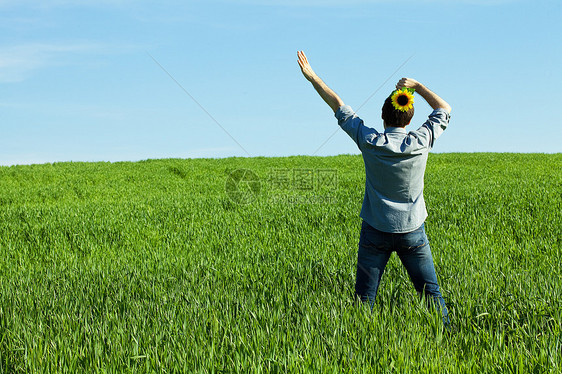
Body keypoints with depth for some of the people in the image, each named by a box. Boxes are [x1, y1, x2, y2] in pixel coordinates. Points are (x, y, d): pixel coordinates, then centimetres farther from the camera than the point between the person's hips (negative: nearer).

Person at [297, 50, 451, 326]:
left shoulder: (370, 141, -9)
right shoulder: (420, 142, -9)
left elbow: (338, 107, 0)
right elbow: (444, 109, 8)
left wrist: (312, 77, 8)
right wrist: (417, 86, 12)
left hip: (375, 231, 0)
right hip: (412, 231, 0)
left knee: (364, 297, 4)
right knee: (430, 292, 8)